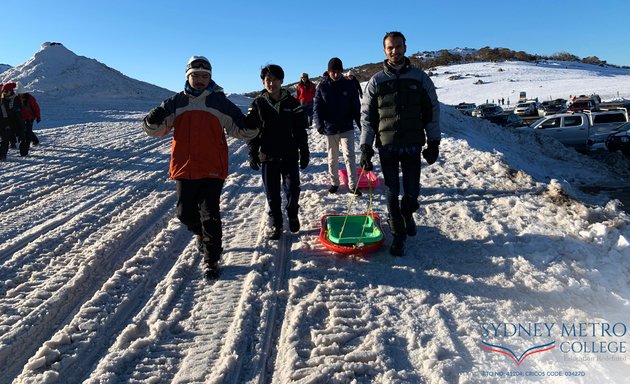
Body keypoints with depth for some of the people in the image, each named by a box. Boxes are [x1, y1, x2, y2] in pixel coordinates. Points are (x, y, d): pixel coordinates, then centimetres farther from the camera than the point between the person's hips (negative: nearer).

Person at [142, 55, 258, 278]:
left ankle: (211, 260, 8)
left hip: (212, 169, -3)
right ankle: (202, 234, 41)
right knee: (185, 213, 9)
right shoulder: (176, 102, 7)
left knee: (209, 214, -5)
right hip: (184, 168, 3)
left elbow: (241, 130, 2)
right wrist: (153, 120, -15)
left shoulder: (220, 102, 2)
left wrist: (251, 125, -20)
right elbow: (155, 129, 8)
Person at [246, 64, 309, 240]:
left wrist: (304, 152, 2)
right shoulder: (258, 104, 0)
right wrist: (252, 154, -1)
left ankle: (292, 215, 31)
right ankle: (276, 225, 22)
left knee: (293, 190, 1)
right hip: (268, 157, 0)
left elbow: (300, 129, 3)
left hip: (290, 156, 0)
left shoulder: (291, 102, 1)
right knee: (272, 194, 6)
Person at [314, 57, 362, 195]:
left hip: (347, 127, -1)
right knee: (332, 158, 13)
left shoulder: (349, 85, -2)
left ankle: (353, 185, 0)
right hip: (329, 128, 1)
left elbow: (356, 106, 2)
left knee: (349, 155, -6)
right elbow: (317, 107, -6)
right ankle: (334, 183, 27)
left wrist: (360, 124, -1)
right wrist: (319, 123, -20)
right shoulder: (322, 86, -3)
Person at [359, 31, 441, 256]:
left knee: (412, 191, 4)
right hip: (387, 146, 0)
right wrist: (365, 147, 0)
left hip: (413, 145, 0)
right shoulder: (376, 81, 3)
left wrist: (433, 143, 2)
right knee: (392, 192, 3)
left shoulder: (420, 78, 3)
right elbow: (367, 116, 5)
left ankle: (407, 214, 37)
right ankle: (398, 234, 19)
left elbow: (432, 111, 6)